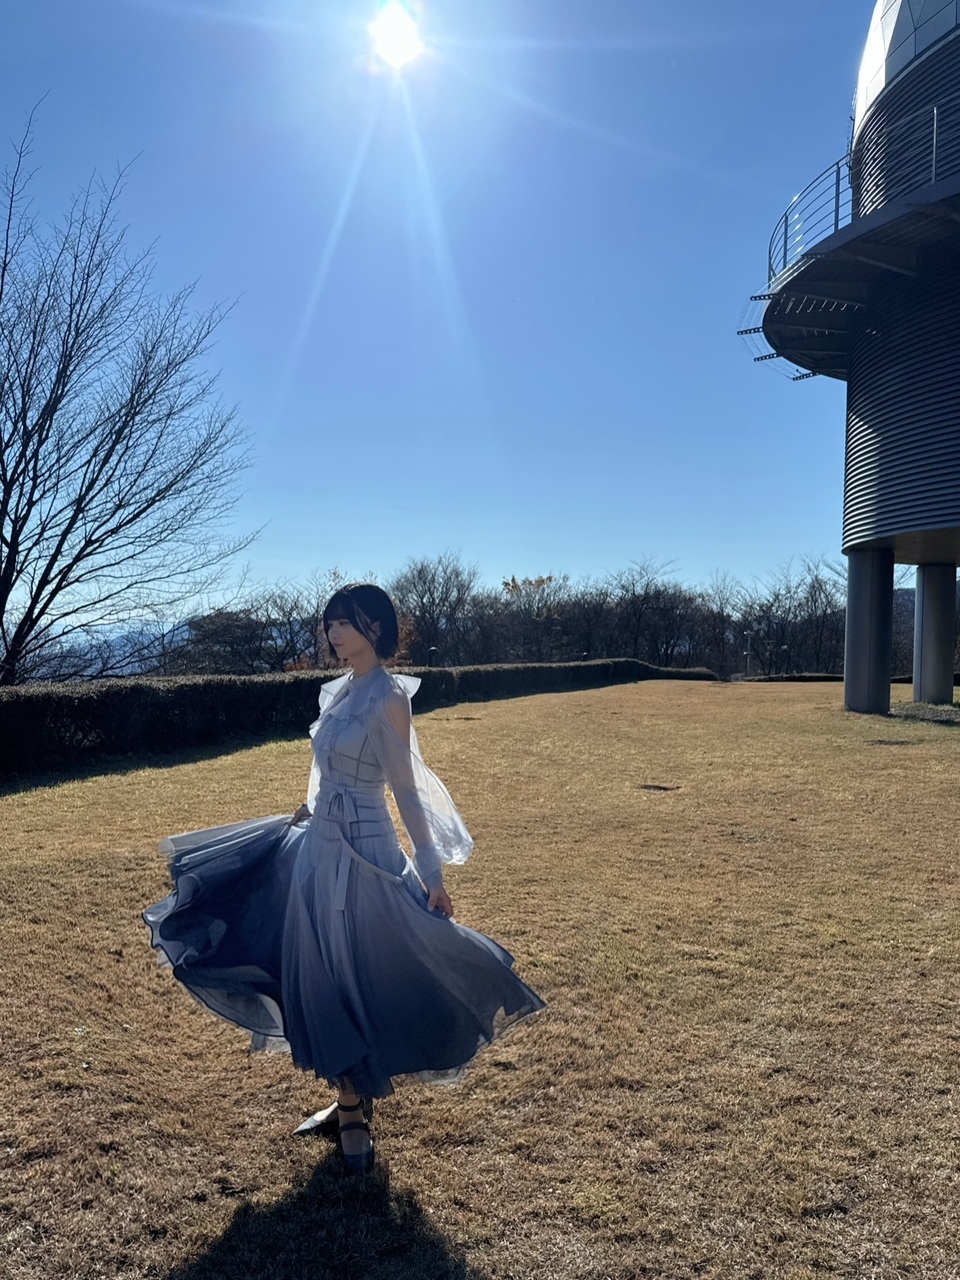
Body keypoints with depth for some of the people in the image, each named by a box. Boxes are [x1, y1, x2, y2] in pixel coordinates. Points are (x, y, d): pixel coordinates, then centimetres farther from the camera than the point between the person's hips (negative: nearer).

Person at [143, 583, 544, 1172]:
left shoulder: (388, 697, -15)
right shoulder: (340, 691, 8)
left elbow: (407, 790, -15)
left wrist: (431, 873, -15)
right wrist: (303, 817, 24)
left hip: (362, 854, -9)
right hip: (317, 846, 9)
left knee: (360, 981, 4)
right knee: (319, 980, 16)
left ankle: (358, 1116, 24)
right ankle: (347, 1102, 33)